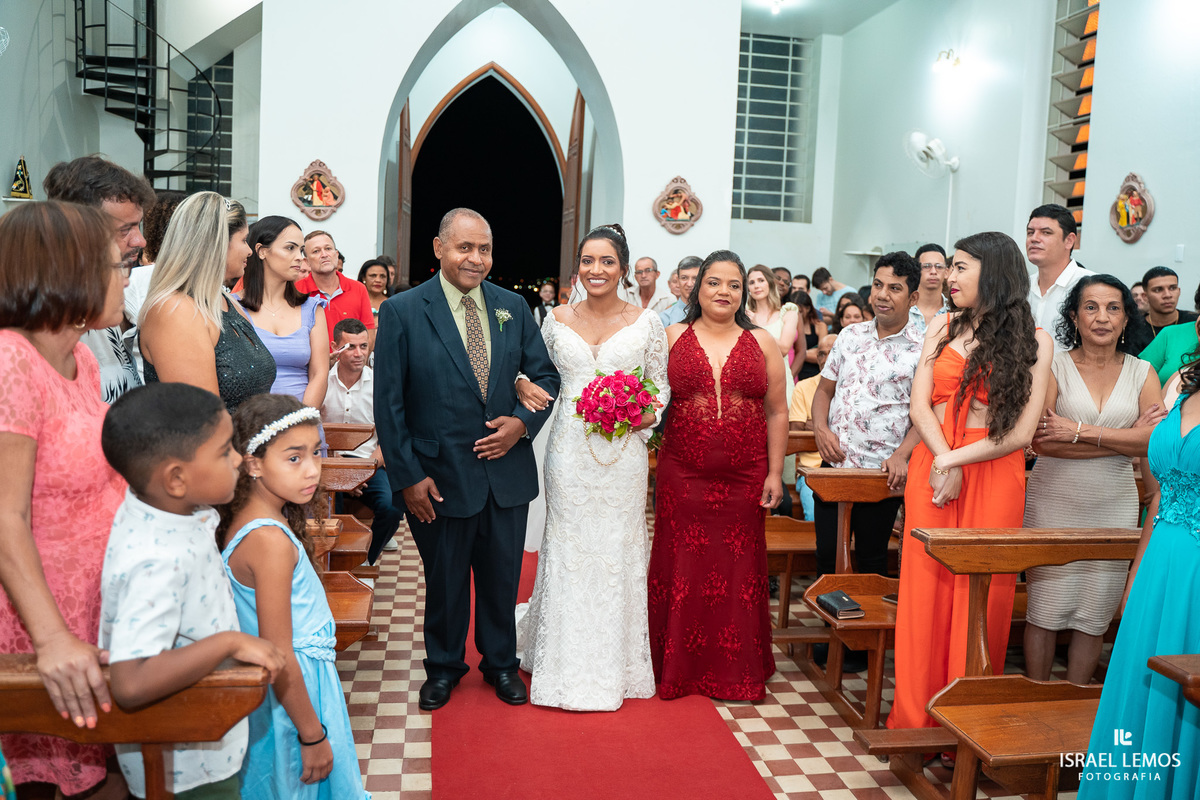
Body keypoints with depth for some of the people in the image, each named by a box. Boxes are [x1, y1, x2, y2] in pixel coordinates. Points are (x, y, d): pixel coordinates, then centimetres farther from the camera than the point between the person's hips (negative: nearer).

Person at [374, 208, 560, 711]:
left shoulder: (513, 307, 3)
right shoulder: (402, 311, -8)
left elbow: (545, 375, 9)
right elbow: (389, 403, -8)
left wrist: (523, 421, -10)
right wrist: (408, 476, -11)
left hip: (508, 471, 3)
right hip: (440, 476, -3)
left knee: (502, 577, 17)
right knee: (444, 580, 15)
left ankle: (500, 662, 40)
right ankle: (443, 666, 39)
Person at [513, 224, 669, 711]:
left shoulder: (645, 321, 1)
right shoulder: (558, 319, 5)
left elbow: (661, 386, 6)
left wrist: (647, 416, -13)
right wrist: (524, 385, -7)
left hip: (623, 452, -1)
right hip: (570, 449, 1)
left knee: (617, 550, 6)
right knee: (568, 547, 6)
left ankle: (613, 663, 24)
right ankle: (569, 665, 22)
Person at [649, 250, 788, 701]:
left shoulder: (762, 343, 8)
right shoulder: (672, 338, 6)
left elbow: (777, 413, 7)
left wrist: (775, 473, 2)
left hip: (744, 478, 1)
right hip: (682, 477, 0)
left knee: (738, 572, 6)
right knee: (682, 569, 4)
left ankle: (736, 672, 20)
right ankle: (679, 668, 19)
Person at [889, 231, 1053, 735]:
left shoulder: (1034, 342, 0)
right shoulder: (942, 328, 10)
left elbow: (1021, 433, -6)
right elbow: (919, 405, 2)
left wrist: (957, 461, -13)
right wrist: (943, 460, -13)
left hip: (994, 476, -3)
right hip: (932, 467, 3)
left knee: (980, 593, 1)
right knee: (926, 587, 4)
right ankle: (917, 716, 16)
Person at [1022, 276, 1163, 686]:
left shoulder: (1141, 372, 6)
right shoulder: (1053, 367, -3)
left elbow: (1158, 440, -9)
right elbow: (1041, 441, -15)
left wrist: (1081, 432, -18)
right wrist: (1125, 439, -15)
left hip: (1113, 507, 3)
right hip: (1054, 502, -3)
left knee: (1095, 613, 9)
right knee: (1046, 607, 2)